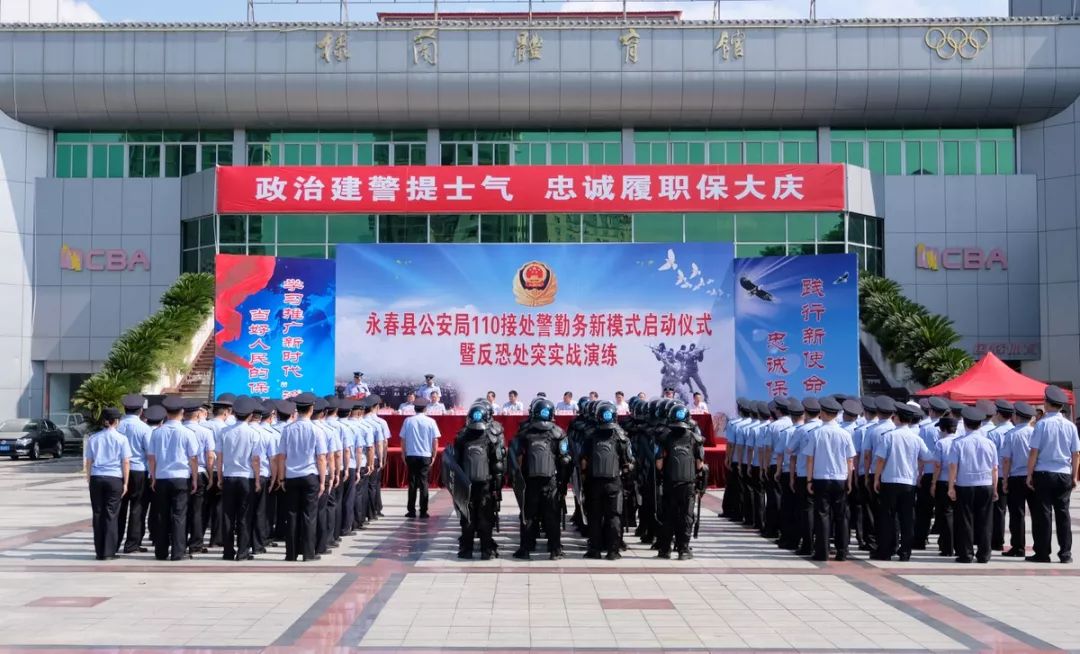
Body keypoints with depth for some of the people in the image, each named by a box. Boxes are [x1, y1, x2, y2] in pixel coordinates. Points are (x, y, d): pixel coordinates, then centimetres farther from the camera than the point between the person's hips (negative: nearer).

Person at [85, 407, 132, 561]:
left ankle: (99, 552, 10)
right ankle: (109, 551, 2)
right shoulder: (121, 439, -2)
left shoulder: (93, 438, 6)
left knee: (98, 514, 8)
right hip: (114, 479, -2)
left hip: (96, 478, 2)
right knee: (111, 515, 2)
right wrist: (125, 483, 3)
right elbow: (126, 462, -3)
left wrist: (89, 479, 17)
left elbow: (89, 461, 8)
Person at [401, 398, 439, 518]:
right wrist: (433, 456, 7)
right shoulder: (430, 422, -4)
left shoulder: (408, 421, -2)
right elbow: (435, 441, -3)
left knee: (412, 483, 7)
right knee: (423, 483, 3)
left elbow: (403, 440, 2)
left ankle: (411, 511, 8)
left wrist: (404, 455, 11)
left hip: (411, 456, 1)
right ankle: (423, 511, 2)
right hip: (425, 456, -1)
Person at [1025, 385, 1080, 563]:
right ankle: (1065, 553, 11)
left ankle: (1042, 554, 5)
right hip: (1064, 475, 3)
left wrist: (1029, 475, -1)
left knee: (1043, 513, 2)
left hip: (1043, 474, -3)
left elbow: (1034, 453, -9)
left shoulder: (1042, 424, -8)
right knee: (1063, 513, 9)